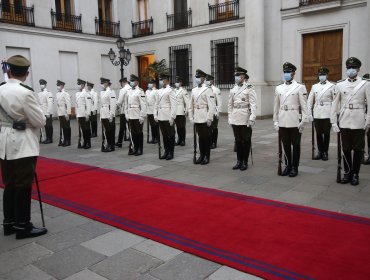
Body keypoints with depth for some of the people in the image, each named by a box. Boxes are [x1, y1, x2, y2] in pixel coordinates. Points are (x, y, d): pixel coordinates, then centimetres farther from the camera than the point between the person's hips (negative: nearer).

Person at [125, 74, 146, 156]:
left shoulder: (140, 92, -8)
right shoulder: (129, 92, 13)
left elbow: (143, 105, -13)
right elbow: (127, 104, 16)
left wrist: (142, 116, -15)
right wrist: (127, 115, 12)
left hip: (138, 116, -6)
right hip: (131, 116, 6)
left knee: (139, 133, 2)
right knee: (133, 133, 10)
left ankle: (140, 149, 11)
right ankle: (135, 148, 20)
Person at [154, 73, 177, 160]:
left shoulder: (170, 90, -7)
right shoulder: (160, 91, 14)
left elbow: (173, 105, -12)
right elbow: (157, 104, 18)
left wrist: (172, 117, -16)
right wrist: (155, 115, 11)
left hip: (168, 117, -7)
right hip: (160, 117, 7)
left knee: (170, 135, 2)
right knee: (164, 135, 11)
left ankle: (171, 153, 10)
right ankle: (166, 152, 20)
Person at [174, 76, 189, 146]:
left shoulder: (183, 91, -5)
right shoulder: (175, 91, 13)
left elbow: (187, 102, -9)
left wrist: (186, 110, -12)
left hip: (181, 112, -6)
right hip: (175, 111, 6)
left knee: (182, 127, 1)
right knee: (178, 126, 10)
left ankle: (183, 140, 9)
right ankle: (179, 140, 18)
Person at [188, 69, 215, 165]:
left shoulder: (207, 90, -6)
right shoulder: (193, 90, 11)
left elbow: (211, 106, -11)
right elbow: (191, 105, 13)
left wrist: (209, 119, -14)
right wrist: (191, 117, 8)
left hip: (205, 118, -5)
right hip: (197, 118, 5)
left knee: (206, 137, 4)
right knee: (200, 137, 11)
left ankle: (207, 157, 12)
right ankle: (201, 155, 20)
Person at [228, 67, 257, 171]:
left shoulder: (249, 88, -5)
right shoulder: (233, 89, 11)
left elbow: (253, 104, -10)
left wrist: (252, 118, -17)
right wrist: (230, 117, 10)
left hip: (245, 119, -5)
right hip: (235, 118, 5)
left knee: (246, 140, 4)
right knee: (237, 140, 10)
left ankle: (245, 162, 14)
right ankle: (239, 161, 20)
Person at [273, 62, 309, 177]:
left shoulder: (300, 87, -2)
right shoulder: (278, 88, 9)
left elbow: (304, 106, -5)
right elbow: (276, 106, 10)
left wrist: (303, 121, -10)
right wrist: (275, 121, 8)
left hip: (295, 122, -3)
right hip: (282, 122, 3)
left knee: (296, 145, 6)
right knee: (285, 145, 9)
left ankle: (294, 167, 16)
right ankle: (288, 165, 22)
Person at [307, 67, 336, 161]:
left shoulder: (332, 86, 2)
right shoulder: (314, 86, 10)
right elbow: (310, 101, 10)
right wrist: (309, 114, 4)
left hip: (327, 114, -3)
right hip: (317, 114, 3)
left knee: (326, 133, 4)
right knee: (318, 134, 6)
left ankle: (325, 152, 14)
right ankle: (320, 152, 17)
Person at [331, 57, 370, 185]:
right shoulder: (340, 85, 5)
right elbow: (335, 104, 5)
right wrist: (334, 122, 1)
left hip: (359, 123, -1)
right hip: (344, 122, 2)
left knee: (357, 149, 5)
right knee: (346, 149, 7)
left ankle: (355, 174, 17)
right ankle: (347, 173, 20)